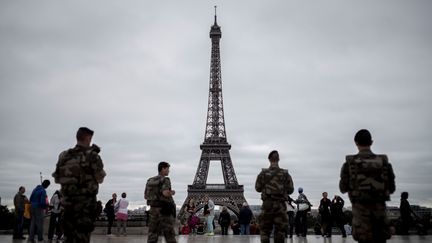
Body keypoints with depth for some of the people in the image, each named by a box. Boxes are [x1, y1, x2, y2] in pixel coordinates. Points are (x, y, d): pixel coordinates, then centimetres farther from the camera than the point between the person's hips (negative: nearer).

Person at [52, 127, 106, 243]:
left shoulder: (64, 156, 4)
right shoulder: (92, 156, -10)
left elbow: (57, 178, 12)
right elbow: (100, 178, 0)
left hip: (67, 201, 5)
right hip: (85, 202, -5)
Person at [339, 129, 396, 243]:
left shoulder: (349, 163, -4)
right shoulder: (384, 162, 1)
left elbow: (343, 188, 2)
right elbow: (391, 188, 6)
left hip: (361, 209, -1)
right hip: (379, 208, 2)